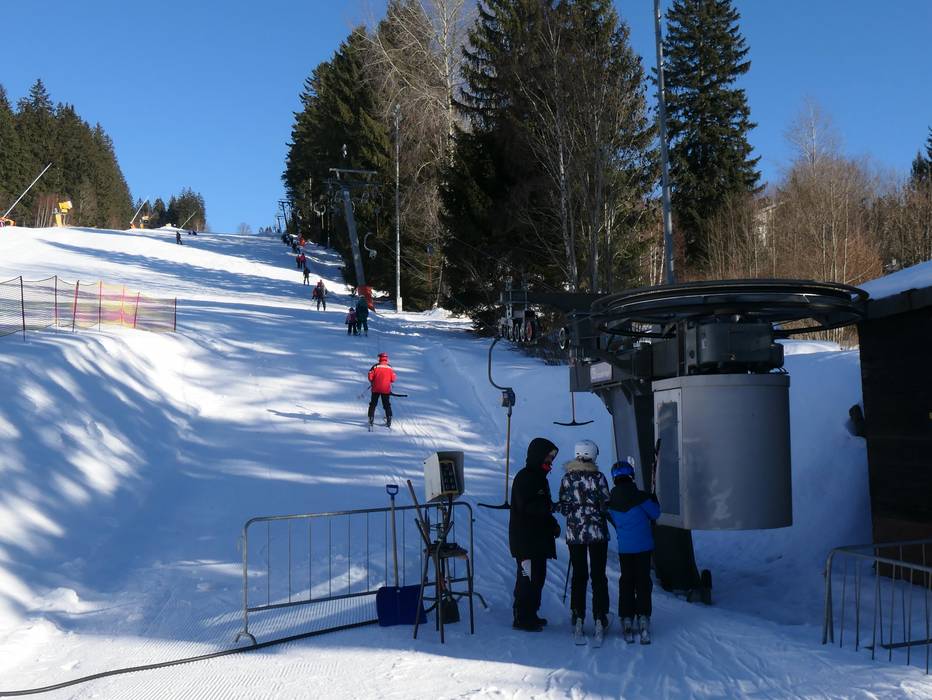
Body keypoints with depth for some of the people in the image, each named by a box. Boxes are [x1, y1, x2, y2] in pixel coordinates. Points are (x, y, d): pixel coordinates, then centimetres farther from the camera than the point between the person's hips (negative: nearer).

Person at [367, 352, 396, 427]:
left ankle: (371, 419, 7)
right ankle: (389, 421, 6)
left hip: (376, 389, -1)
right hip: (386, 389, 1)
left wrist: (372, 382, 10)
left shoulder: (375, 367, -6)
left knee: (373, 404, 11)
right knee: (387, 405, 11)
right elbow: (393, 379, -2)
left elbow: (370, 376, -10)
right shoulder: (390, 368, -1)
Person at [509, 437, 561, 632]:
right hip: (525, 540, -10)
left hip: (539, 538, 10)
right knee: (528, 578, -7)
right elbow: (525, 506, -23)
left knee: (538, 577, 13)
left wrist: (553, 524, 11)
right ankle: (521, 618, 0)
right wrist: (549, 507, -29)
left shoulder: (539, 477, 18)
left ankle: (530, 614, 23)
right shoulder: (524, 478, -12)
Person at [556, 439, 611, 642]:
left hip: (575, 533, 2)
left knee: (579, 576, 11)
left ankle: (578, 620, 10)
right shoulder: (599, 477, -8)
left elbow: (563, 507, -2)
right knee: (598, 576, 7)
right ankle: (599, 620, 7)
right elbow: (606, 505, -7)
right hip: (598, 533, -1)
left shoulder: (567, 478, -3)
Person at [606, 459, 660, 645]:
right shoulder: (640, 496, -13)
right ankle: (643, 619, -2)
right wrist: (654, 499, 16)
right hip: (643, 546, -2)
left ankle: (627, 622, 8)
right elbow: (655, 514, -1)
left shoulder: (611, 500, -4)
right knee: (643, 582, 5)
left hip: (624, 548, 2)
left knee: (626, 582, 10)